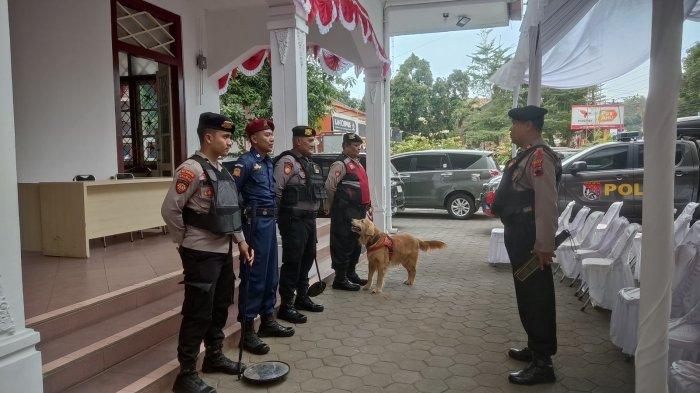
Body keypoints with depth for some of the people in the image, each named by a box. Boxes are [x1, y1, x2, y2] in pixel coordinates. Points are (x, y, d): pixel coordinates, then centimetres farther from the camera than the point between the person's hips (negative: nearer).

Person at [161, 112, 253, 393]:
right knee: (198, 313, -1)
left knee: (220, 306, 19)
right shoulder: (191, 169, -16)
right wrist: (186, 242, -6)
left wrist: (241, 241, 12)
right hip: (201, 254, -9)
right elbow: (170, 209, -17)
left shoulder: (220, 169, 12)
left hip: (223, 251, 9)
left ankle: (214, 356, 36)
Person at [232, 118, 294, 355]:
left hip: (270, 221, 9)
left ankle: (267, 321, 29)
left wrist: (272, 215, 10)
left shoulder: (268, 162, 14)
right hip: (256, 222, -9)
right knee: (253, 275, -4)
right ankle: (247, 331, 5)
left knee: (271, 275, 15)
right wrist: (245, 213, -9)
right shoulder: (246, 162, -10)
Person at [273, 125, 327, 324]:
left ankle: (302, 297, 32)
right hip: (294, 220, -9)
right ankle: (286, 306, 5)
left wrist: (313, 213, 16)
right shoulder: (287, 161, -12)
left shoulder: (311, 164, 17)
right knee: (292, 262, -4)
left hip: (310, 218, 9)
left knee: (308, 258, 17)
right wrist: (279, 216, -15)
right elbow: (276, 190, -19)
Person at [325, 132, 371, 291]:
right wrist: (330, 205, -7)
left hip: (358, 211, 10)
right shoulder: (341, 164, -13)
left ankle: (351, 273, 29)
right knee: (343, 244, -4)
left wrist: (367, 204, 20)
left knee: (356, 244, 17)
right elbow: (330, 186, -18)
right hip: (345, 213, -10)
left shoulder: (356, 162, 18)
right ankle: (340, 279, 4)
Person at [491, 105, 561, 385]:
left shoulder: (539, 157, -17)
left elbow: (547, 203, -24)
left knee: (536, 296, -3)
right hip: (518, 236, 10)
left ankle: (542, 364, 7)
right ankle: (535, 348, 34)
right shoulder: (525, 155, 15)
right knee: (527, 294, 19)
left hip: (530, 240, -10)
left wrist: (544, 244, -26)